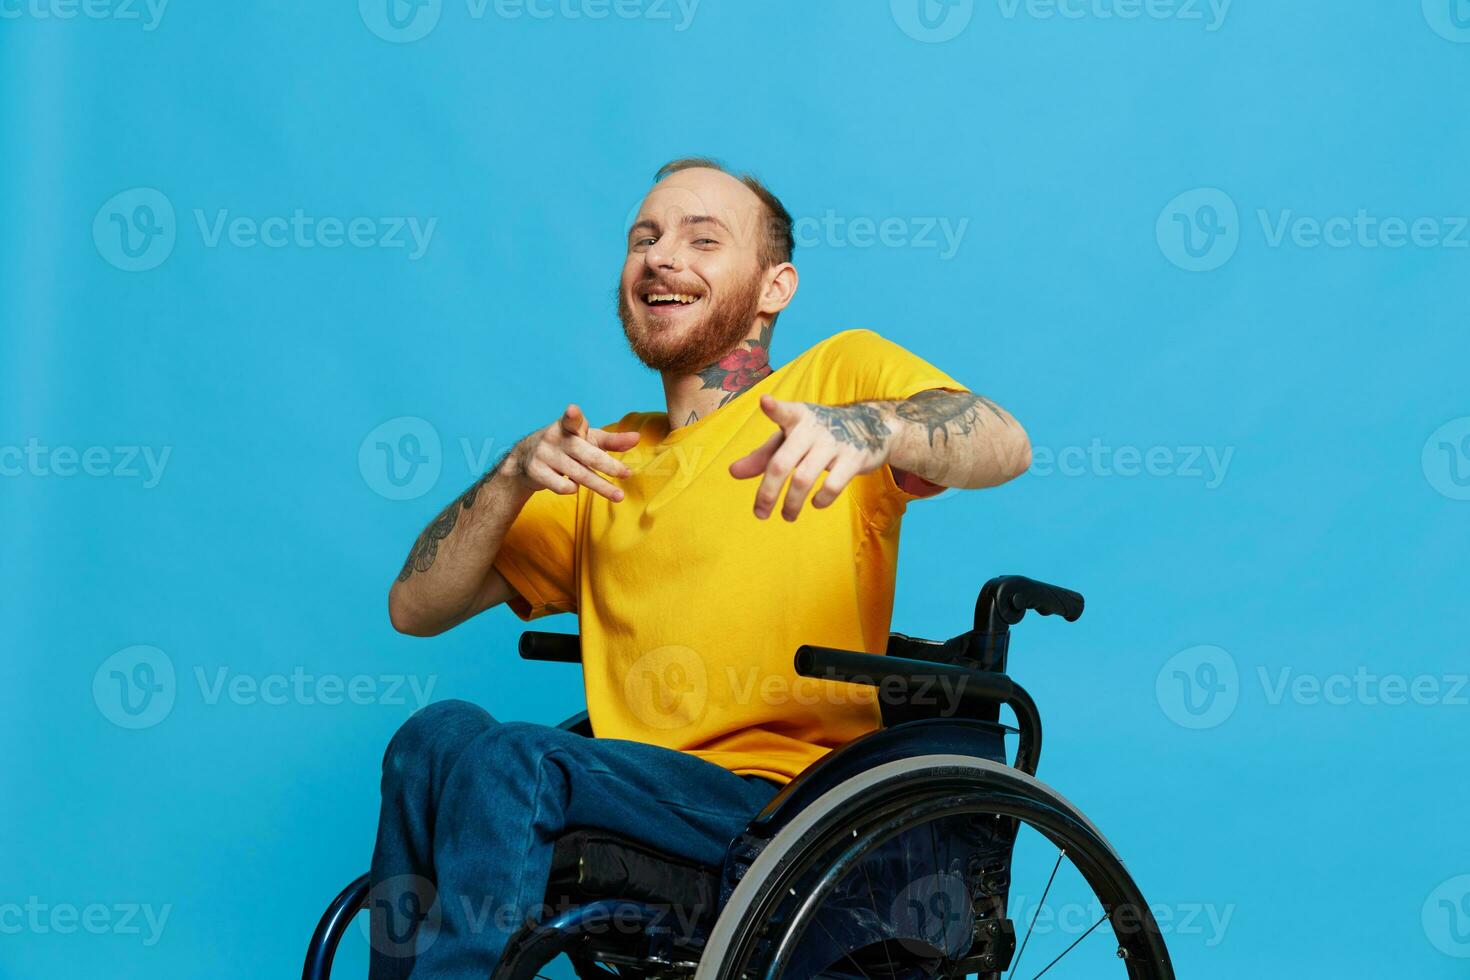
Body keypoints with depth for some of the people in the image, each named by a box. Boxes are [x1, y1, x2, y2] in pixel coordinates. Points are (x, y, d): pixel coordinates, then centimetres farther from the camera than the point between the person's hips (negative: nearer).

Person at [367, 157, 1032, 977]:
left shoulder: (840, 374, 8)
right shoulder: (608, 464, 23)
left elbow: (1004, 445, -13)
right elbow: (415, 608, 17)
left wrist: (869, 428, -35)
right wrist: (513, 477, 0)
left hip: (785, 798, -5)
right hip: (636, 801, 5)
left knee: (498, 756, -26)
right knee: (440, 731, -22)